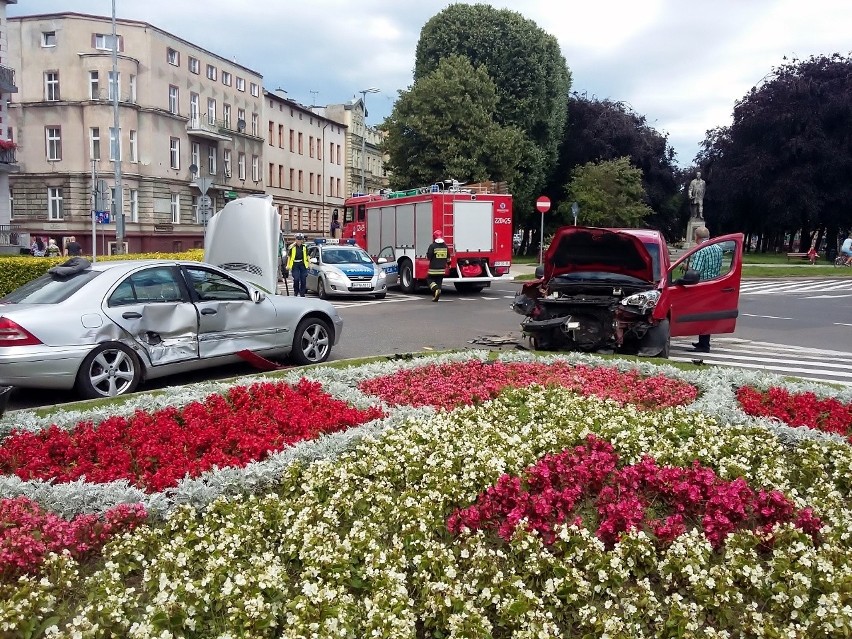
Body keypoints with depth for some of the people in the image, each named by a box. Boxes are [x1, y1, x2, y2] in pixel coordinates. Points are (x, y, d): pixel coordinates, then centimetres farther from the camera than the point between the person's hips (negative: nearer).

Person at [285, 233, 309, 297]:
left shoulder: (304, 247, 9)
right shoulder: (292, 247, 1)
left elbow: (307, 256, 19)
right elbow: (289, 256, 5)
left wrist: (309, 263, 17)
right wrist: (288, 265, 2)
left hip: (303, 265, 3)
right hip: (295, 265, -3)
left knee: (303, 280, 1)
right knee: (296, 279, -8)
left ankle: (302, 294, 9)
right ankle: (296, 292, 8)